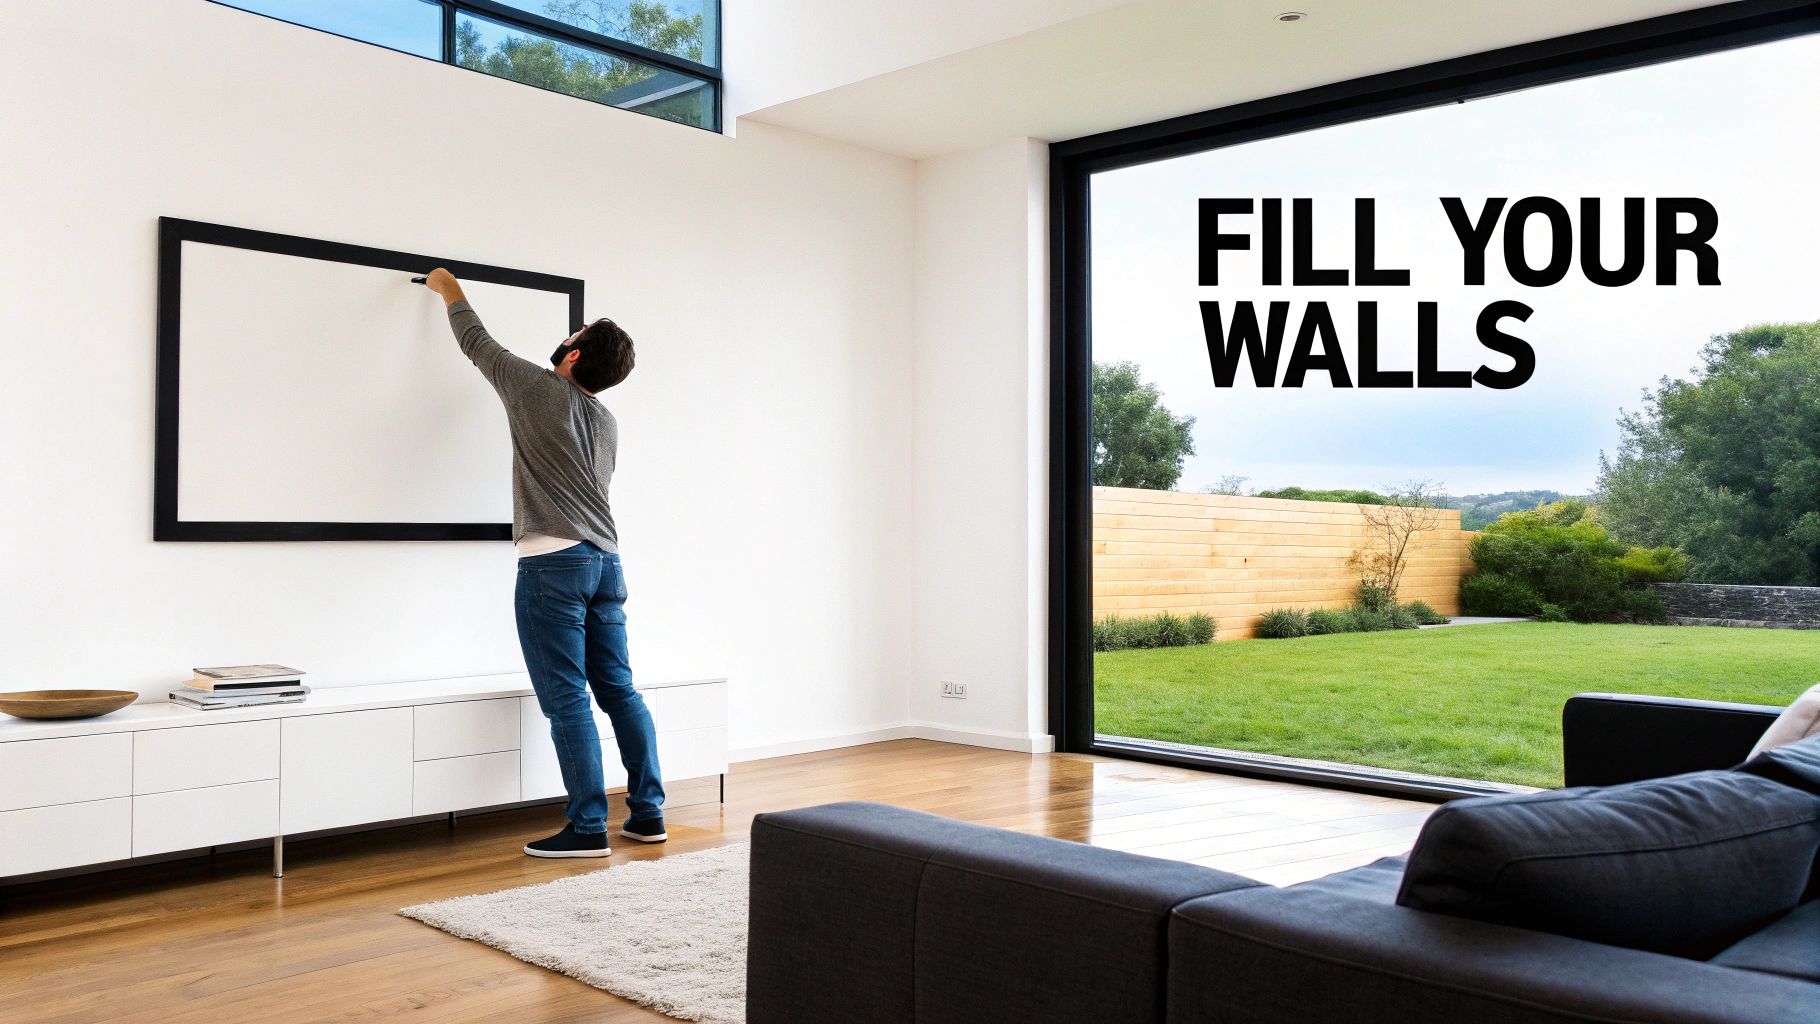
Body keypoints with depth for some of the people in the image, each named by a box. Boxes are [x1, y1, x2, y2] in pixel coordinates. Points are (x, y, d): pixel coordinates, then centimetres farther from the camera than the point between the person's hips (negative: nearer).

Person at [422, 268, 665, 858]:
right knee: (619, 690, 11)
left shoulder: (537, 390, -4)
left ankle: (588, 828, -1)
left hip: (554, 563, -7)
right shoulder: (607, 422, 14)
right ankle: (647, 814, 15)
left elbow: (476, 342, 10)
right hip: (606, 562, 7)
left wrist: (450, 290, 27)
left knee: (566, 700, -4)